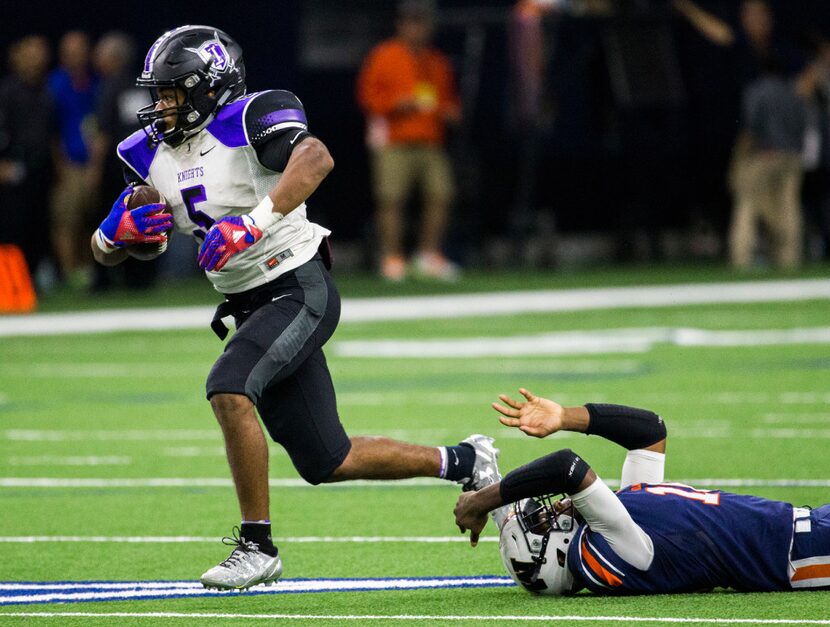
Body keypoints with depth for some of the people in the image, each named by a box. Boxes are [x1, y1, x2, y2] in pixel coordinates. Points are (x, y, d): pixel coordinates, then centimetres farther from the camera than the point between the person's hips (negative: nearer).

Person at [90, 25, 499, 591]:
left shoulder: (247, 120, -14)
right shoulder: (151, 156, 7)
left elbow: (317, 159, -34)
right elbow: (104, 251, 11)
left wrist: (254, 222, -41)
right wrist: (120, 230, -13)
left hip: (299, 289, -8)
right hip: (252, 307, 8)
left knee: (229, 389, -29)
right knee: (327, 463, 9)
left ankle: (257, 545, -19)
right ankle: (462, 462, 30)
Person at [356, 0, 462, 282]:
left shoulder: (438, 61, 19)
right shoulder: (382, 56, 3)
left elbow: (450, 97, 28)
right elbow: (367, 94, -1)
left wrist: (452, 111, 6)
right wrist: (397, 104, -15)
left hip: (431, 142, 5)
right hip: (393, 142, -5)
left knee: (441, 195, -4)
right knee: (391, 200, -9)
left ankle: (429, 255, 7)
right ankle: (392, 259, -5)